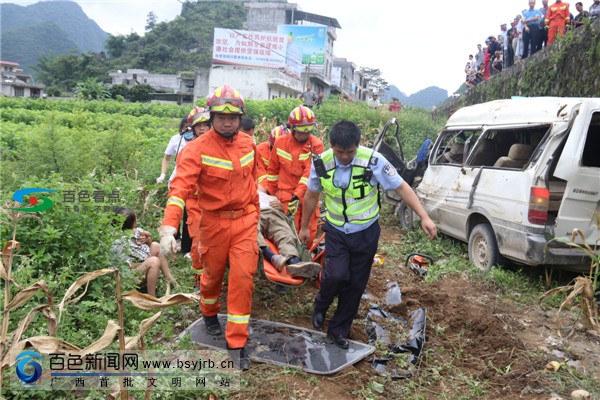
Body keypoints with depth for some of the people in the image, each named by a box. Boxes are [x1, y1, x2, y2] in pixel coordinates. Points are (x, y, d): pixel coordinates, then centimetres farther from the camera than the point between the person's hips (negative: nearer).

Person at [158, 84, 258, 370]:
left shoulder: (248, 144, 1)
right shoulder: (198, 149, -16)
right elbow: (180, 187, -27)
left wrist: (255, 212, 22)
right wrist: (169, 226, -39)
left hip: (245, 220, 3)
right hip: (214, 222, -2)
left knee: (243, 278, -2)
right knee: (213, 274, 17)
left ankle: (237, 343, 11)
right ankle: (209, 313, 51)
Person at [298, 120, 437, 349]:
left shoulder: (373, 161, -20)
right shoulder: (321, 163, -12)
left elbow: (401, 188, -14)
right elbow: (311, 196, 4)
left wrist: (424, 217, -22)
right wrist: (304, 226, 13)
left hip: (365, 233, 0)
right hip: (336, 231, 0)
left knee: (355, 285, 8)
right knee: (336, 275, -18)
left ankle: (339, 329, 28)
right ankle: (320, 306, 15)